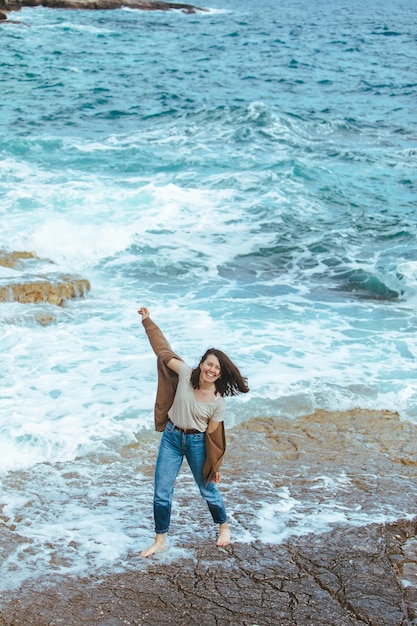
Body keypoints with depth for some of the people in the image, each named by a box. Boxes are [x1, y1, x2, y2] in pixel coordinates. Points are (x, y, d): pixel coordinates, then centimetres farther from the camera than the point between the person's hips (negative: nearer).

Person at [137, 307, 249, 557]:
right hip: (171, 438, 2)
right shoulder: (185, 374, -14)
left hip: (196, 443, -2)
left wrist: (215, 467, -2)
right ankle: (160, 540, 18)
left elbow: (212, 435, -8)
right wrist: (147, 320, -1)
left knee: (209, 490, 14)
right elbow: (163, 349, -5)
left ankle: (224, 527, 41)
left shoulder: (218, 401, -17)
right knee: (161, 492, 2)